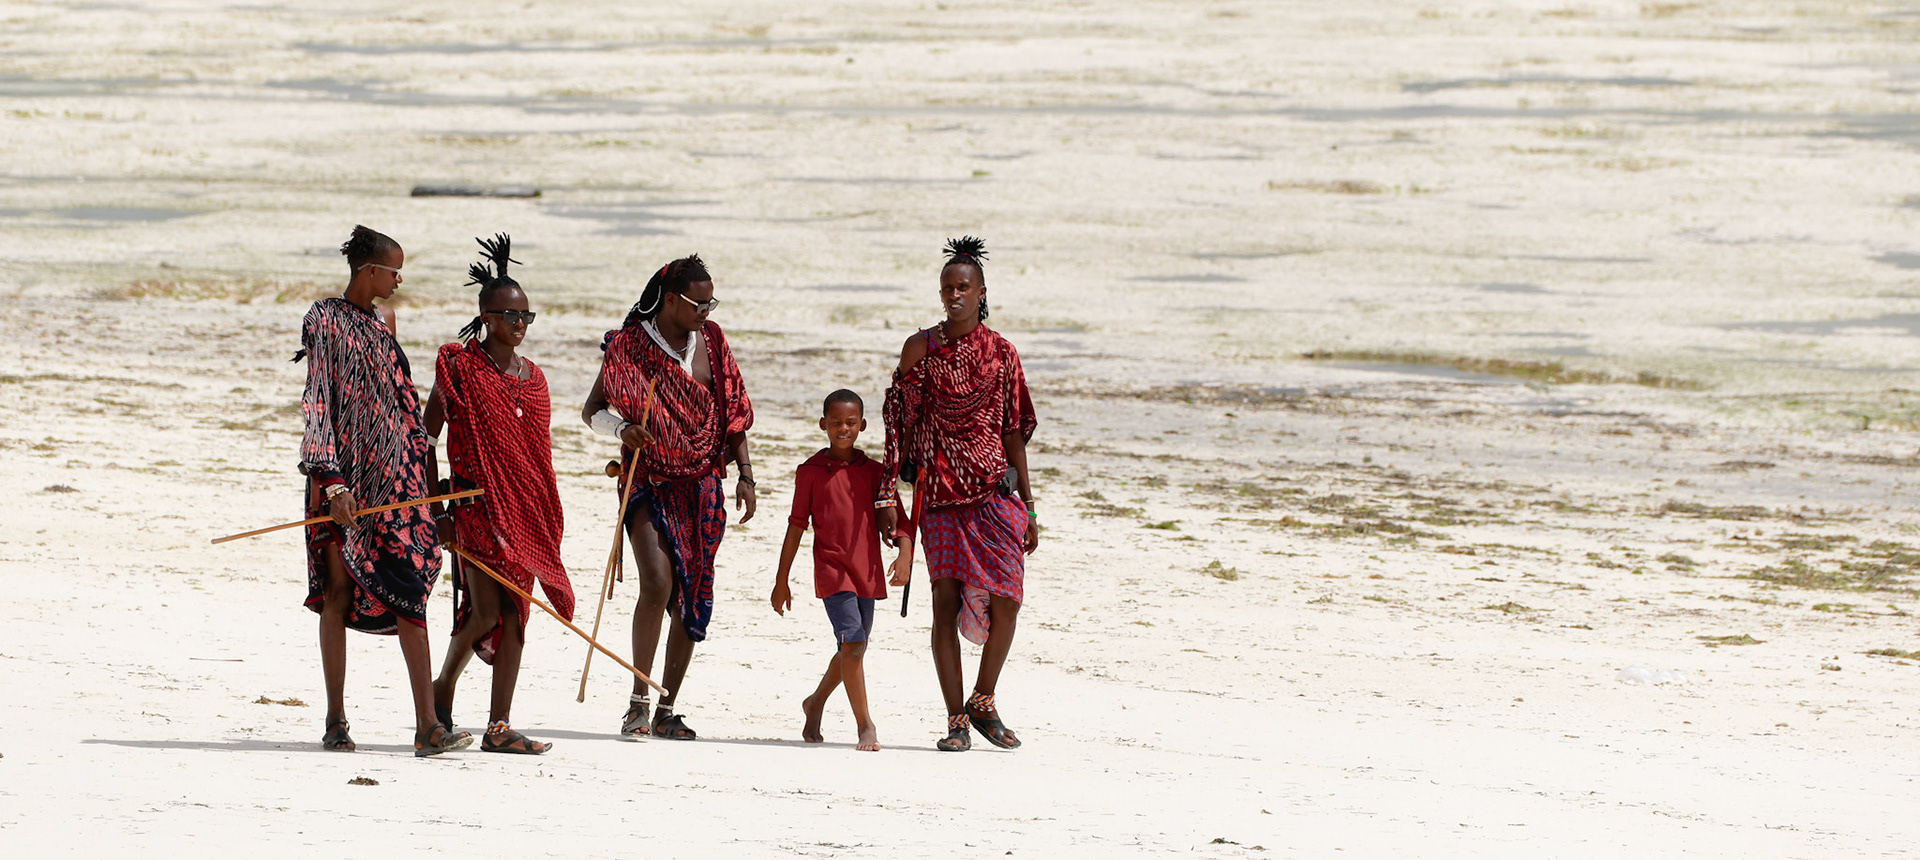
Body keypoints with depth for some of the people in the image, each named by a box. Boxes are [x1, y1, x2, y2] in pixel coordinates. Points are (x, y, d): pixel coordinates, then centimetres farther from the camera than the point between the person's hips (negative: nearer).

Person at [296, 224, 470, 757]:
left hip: (391, 473, 5)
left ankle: (427, 725, -13)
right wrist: (332, 482, -20)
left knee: (409, 592, -6)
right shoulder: (326, 320, -5)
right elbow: (318, 404, -12)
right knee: (338, 589, 1)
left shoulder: (382, 323, 15)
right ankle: (336, 721, 9)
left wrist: (419, 476, 21)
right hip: (342, 474, -5)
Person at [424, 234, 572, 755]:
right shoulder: (460, 367, -3)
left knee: (515, 613, 1)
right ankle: (443, 689, 11)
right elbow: (425, 439, -2)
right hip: (476, 500, -6)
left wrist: (547, 523, 15)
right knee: (486, 610, -14)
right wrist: (436, 511, -7)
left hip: (526, 511, 6)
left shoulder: (532, 378, 13)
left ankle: (499, 726, 2)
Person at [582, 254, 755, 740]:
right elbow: (593, 410, -1)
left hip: (702, 486, 4)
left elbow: (733, 413, 13)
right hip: (649, 482, -4)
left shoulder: (712, 343, 7)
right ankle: (638, 701, -12)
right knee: (658, 582, -22)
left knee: (692, 600, 3)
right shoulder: (630, 345, -5)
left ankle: (667, 712, 12)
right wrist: (622, 427, -23)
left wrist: (744, 475, 3)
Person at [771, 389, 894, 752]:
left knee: (853, 649, 13)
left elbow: (885, 521, 13)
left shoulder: (872, 470, 8)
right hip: (831, 568, -4)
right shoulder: (810, 471, 0)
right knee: (852, 643, -17)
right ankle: (865, 726, -15)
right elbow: (797, 526, 4)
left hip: (866, 570, 4)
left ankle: (816, 703, 38)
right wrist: (781, 580, 6)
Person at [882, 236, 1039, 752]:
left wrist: (1027, 506, 9)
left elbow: (1014, 432, 9)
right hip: (939, 492, -1)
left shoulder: (1001, 352, 6)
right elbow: (900, 424, 4)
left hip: (994, 491, 1)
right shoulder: (921, 348, 3)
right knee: (947, 602, -4)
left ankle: (983, 703, 13)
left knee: (1005, 602, -8)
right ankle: (957, 719, 2)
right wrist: (890, 496, -1)